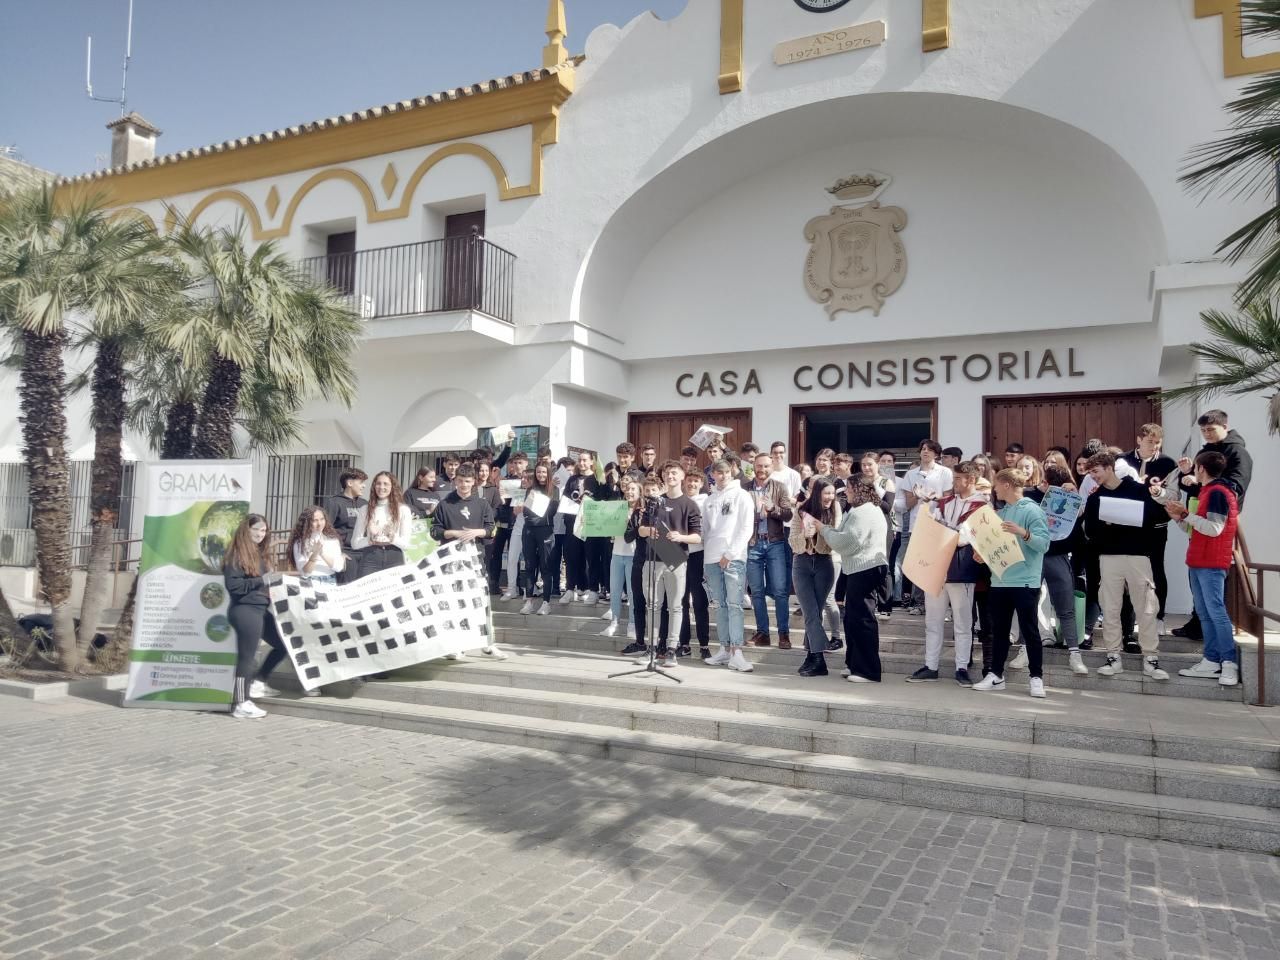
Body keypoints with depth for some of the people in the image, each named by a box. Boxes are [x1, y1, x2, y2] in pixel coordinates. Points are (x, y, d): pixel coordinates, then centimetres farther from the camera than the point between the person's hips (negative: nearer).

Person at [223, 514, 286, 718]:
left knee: (283, 644, 12)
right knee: (247, 656, -4)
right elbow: (233, 585, -17)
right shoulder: (236, 554, -9)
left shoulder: (260, 553, 17)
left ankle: (257, 682, 25)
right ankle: (241, 704, 4)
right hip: (245, 609, -9)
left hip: (261, 608, 9)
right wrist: (261, 581, -19)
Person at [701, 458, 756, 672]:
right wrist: (704, 560, 10)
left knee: (734, 604, -9)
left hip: (734, 558, -5)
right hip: (711, 558, 5)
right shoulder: (710, 500, 18)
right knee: (720, 605, 7)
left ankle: (736, 653, -11)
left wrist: (730, 554, -12)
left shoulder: (741, 495, 2)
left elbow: (746, 529, -5)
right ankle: (724, 649, 12)